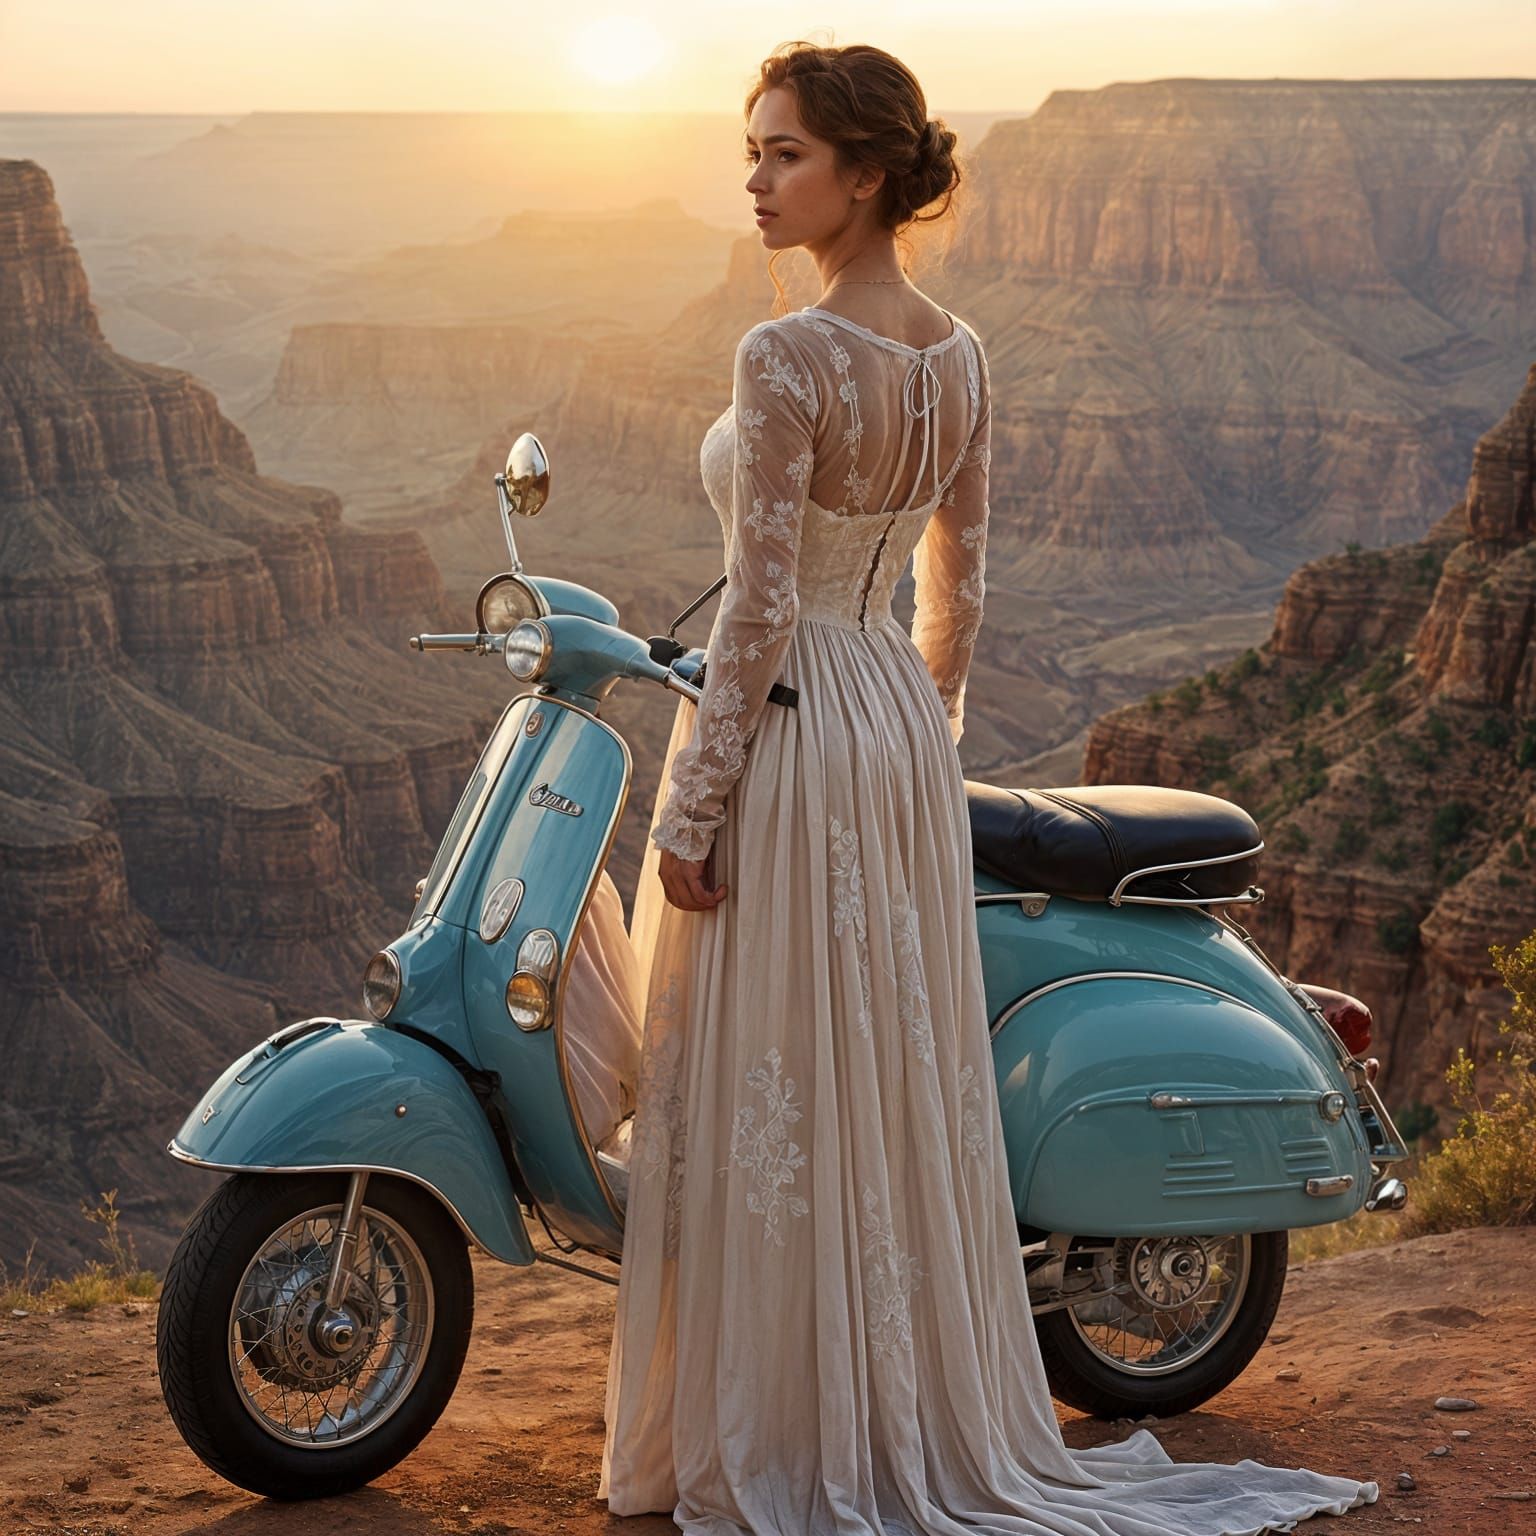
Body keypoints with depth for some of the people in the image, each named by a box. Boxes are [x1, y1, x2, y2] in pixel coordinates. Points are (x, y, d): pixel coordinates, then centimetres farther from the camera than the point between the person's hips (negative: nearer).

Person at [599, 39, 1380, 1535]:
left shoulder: (789, 357, -18)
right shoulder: (958, 356, 6)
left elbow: (761, 606, -20)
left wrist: (692, 810, -15)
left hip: (781, 734, -8)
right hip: (904, 735, 8)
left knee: (764, 1096, 2)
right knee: (909, 1085, 14)